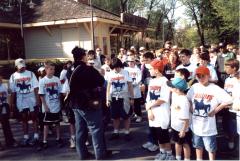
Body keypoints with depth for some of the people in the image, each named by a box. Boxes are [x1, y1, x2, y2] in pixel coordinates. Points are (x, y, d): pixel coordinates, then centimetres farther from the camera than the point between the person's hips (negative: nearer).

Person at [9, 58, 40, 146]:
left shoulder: (31, 74, -2)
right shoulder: (13, 76, 3)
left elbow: (36, 88, -4)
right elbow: (13, 91, 5)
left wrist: (37, 99, -9)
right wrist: (12, 103, 4)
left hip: (32, 100, -2)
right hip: (21, 101, 2)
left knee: (34, 118, 4)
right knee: (24, 119, 10)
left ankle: (36, 136, 11)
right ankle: (25, 137, 19)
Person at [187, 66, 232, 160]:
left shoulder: (215, 89, -15)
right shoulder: (194, 87, -1)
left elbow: (228, 100, -19)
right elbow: (187, 99, 14)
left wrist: (215, 110, -16)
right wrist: (191, 108, 1)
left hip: (208, 125, -4)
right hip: (196, 124, 5)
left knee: (211, 147, 11)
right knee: (198, 145, 22)